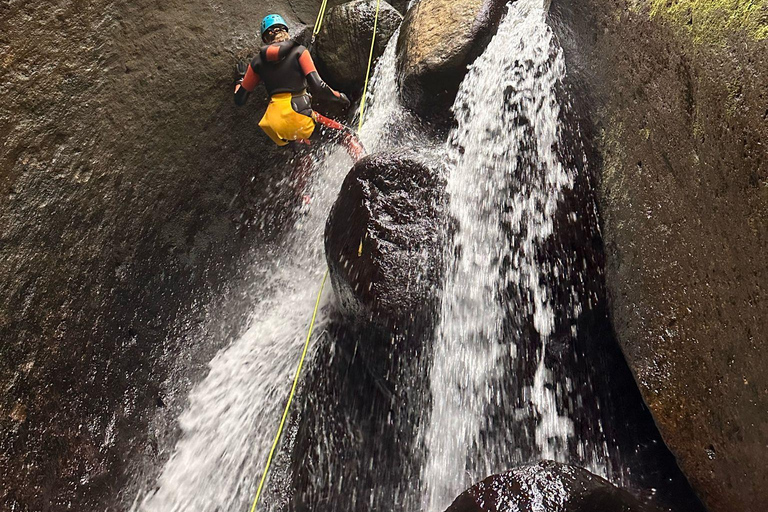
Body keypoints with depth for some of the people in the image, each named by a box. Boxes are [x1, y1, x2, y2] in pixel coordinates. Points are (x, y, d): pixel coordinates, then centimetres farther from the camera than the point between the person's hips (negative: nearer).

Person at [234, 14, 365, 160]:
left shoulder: (258, 61, 13)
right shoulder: (298, 51, 2)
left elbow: (239, 99, 16)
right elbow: (317, 86, -9)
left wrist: (240, 80, 37)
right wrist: (339, 97, 8)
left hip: (274, 125, 5)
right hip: (296, 114, -4)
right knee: (345, 135, 2)